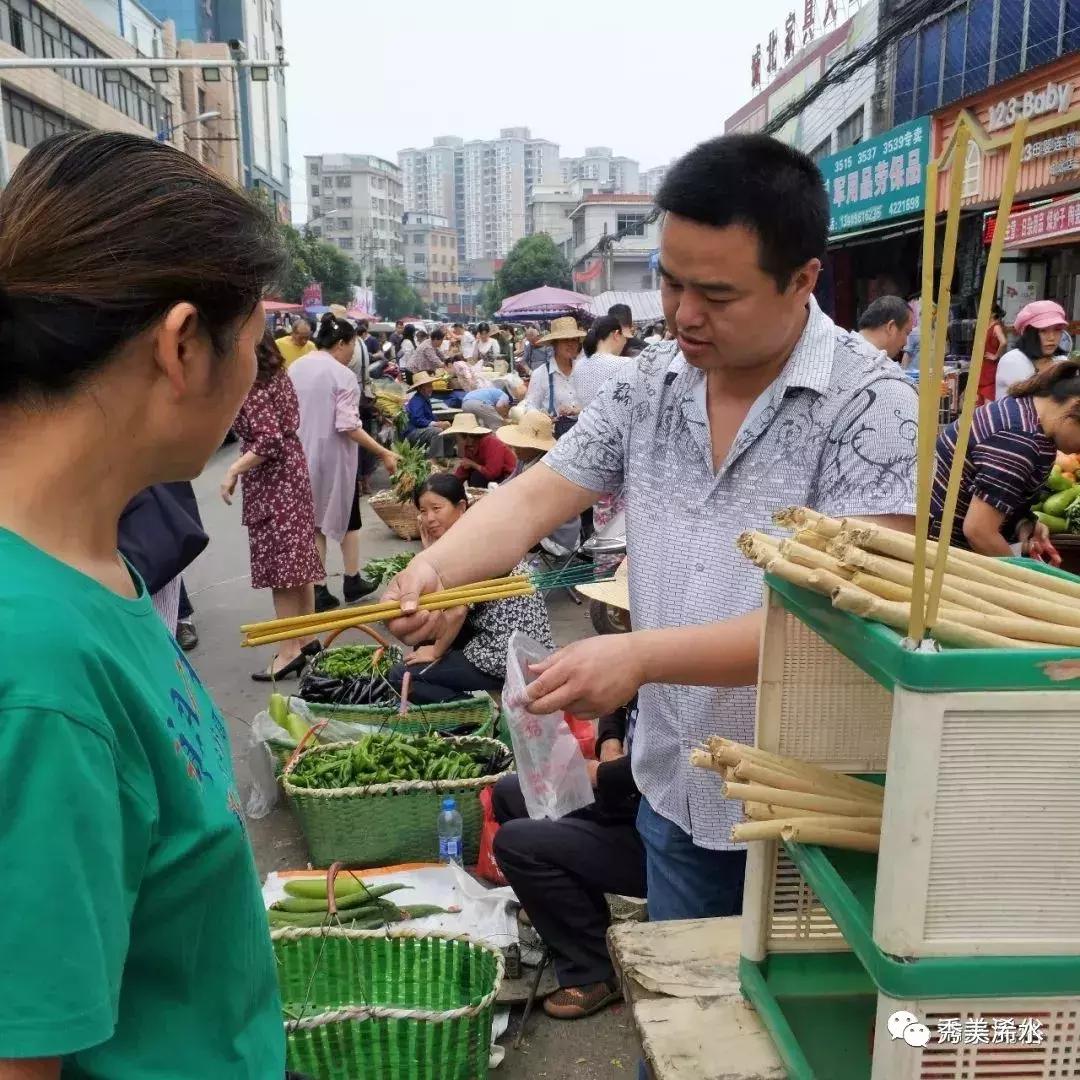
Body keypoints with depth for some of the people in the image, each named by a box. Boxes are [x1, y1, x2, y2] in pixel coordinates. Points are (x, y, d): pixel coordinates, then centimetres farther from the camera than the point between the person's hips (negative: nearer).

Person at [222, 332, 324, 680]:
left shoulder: (251, 387, -17)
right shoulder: (276, 374, 9)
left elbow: (269, 441, -25)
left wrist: (232, 471, -21)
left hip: (271, 480, -9)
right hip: (292, 471, 9)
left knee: (278, 561, -4)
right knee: (297, 557, 13)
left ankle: (290, 649, 0)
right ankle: (306, 637, 22)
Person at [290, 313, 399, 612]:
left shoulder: (294, 369, 3)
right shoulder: (343, 375, -16)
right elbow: (348, 427, -23)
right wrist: (384, 454, -20)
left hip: (302, 457, 5)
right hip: (334, 458, -5)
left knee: (314, 521, 11)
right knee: (347, 518, 14)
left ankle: (319, 590, 10)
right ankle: (352, 582, 23)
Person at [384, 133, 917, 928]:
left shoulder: (872, 405, -18)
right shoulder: (647, 388, -1)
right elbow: (534, 498, -2)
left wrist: (641, 656, -32)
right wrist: (434, 567, -22)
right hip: (675, 789, 5)